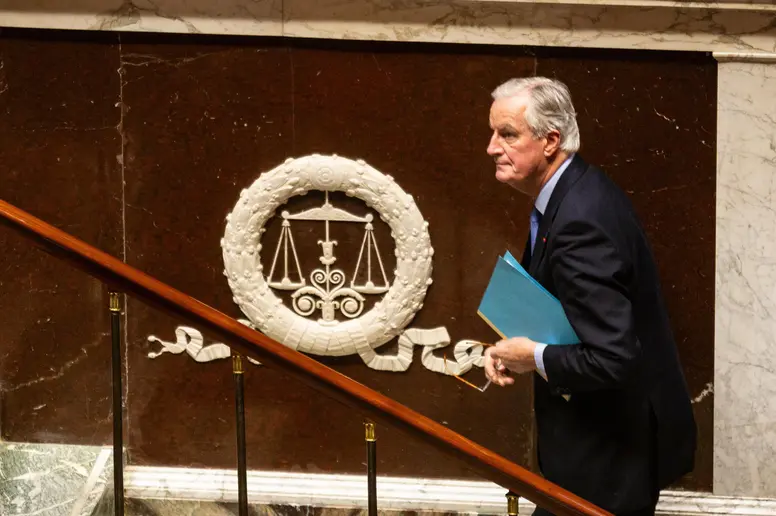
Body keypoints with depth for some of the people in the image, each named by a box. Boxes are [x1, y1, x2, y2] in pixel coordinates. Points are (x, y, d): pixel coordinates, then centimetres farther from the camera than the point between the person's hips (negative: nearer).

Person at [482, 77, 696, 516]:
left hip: (614, 447, -10)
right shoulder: (578, 191, 4)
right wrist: (518, 347, 3)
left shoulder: (579, 224, -28)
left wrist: (536, 358, -17)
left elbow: (612, 360, -32)